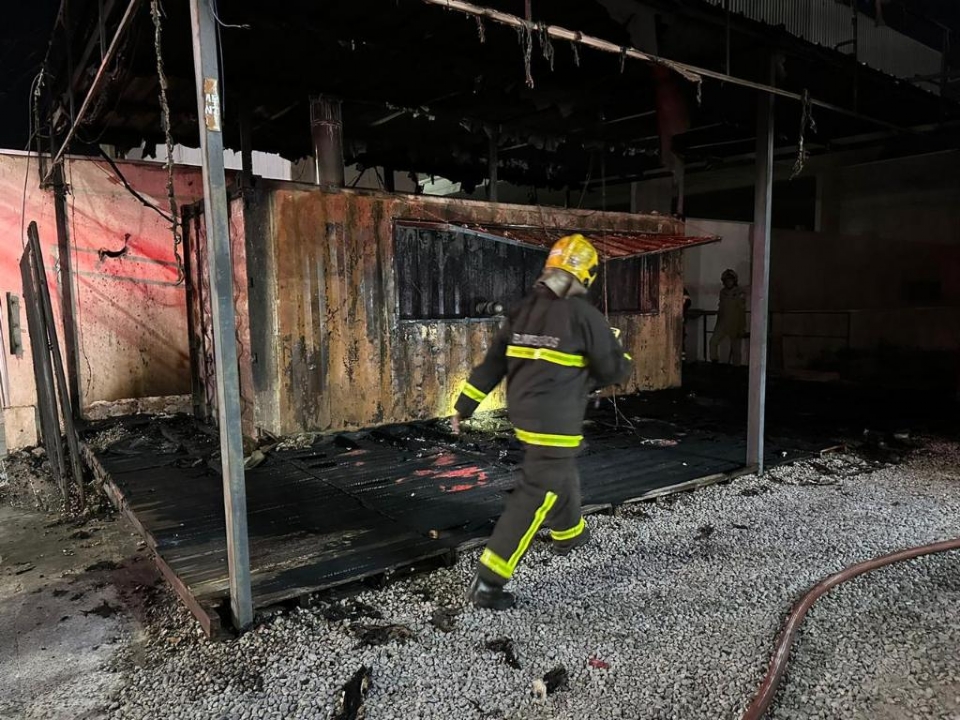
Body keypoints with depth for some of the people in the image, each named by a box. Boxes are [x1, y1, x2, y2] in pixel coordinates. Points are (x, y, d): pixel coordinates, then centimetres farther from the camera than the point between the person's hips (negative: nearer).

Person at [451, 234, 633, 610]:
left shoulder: (524, 310, 6)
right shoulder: (583, 314, -12)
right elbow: (614, 368, -6)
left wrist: (465, 406, 12)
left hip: (523, 411, 8)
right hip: (555, 420, -8)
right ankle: (488, 582, -3)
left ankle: (568, 534, 53)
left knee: (561, 472, 30)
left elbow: (492, 362, 7)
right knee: (536, 494, -3)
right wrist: (623, 360, 18)